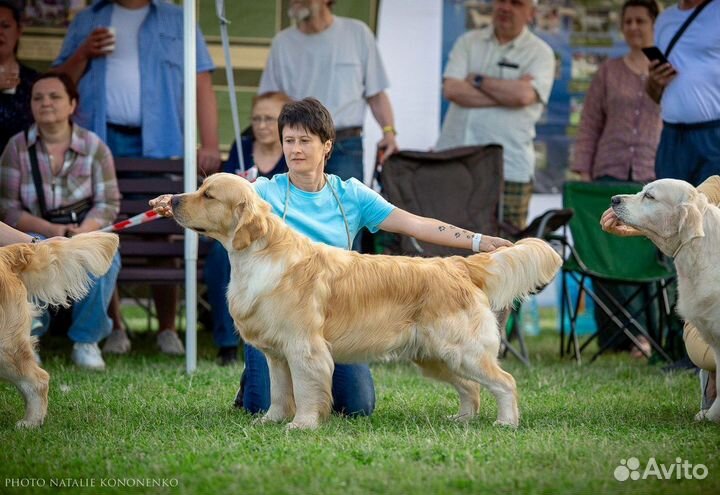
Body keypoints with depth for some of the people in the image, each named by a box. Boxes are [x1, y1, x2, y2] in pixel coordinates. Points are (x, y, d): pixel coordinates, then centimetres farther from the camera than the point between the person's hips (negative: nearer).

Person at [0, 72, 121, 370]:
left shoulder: (93, 146, -1)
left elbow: (108, 203, -2)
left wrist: (84, 230, -24)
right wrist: (49, 229, -22)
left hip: (85, 232, 1)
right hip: (35, 233, -1)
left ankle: (87, 340, -13)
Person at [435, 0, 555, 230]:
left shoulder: (540, 53, 4)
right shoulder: (468, 42, 12)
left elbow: (524, 94, -14)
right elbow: (451, 89, -4)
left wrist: (477, 80, -3)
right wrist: (508, 93, -8)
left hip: (509, 170, -2)